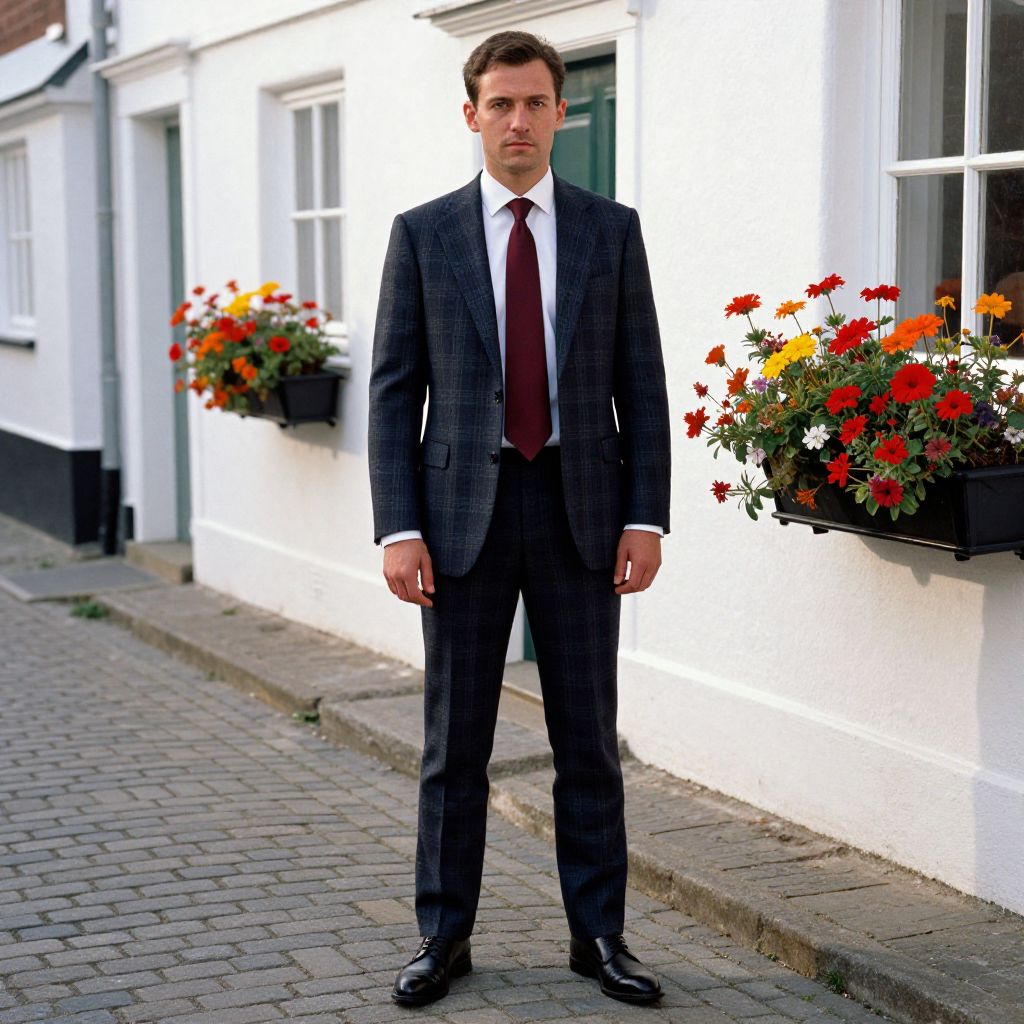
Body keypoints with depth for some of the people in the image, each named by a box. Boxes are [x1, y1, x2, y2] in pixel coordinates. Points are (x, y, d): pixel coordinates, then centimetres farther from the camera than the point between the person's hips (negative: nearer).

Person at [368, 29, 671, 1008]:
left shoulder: (611, 229, 5)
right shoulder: (422, 233, 2)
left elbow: (642, 385, 4)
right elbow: (394, 392, 1)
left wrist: (646, 517, -4)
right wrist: (397, 529, -8)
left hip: (580, 507, 1)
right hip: (464, 507, 0)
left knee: (588, 738, 7)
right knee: (453, 741, 7)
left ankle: (598, 935, 19)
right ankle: (443, 936, 19)